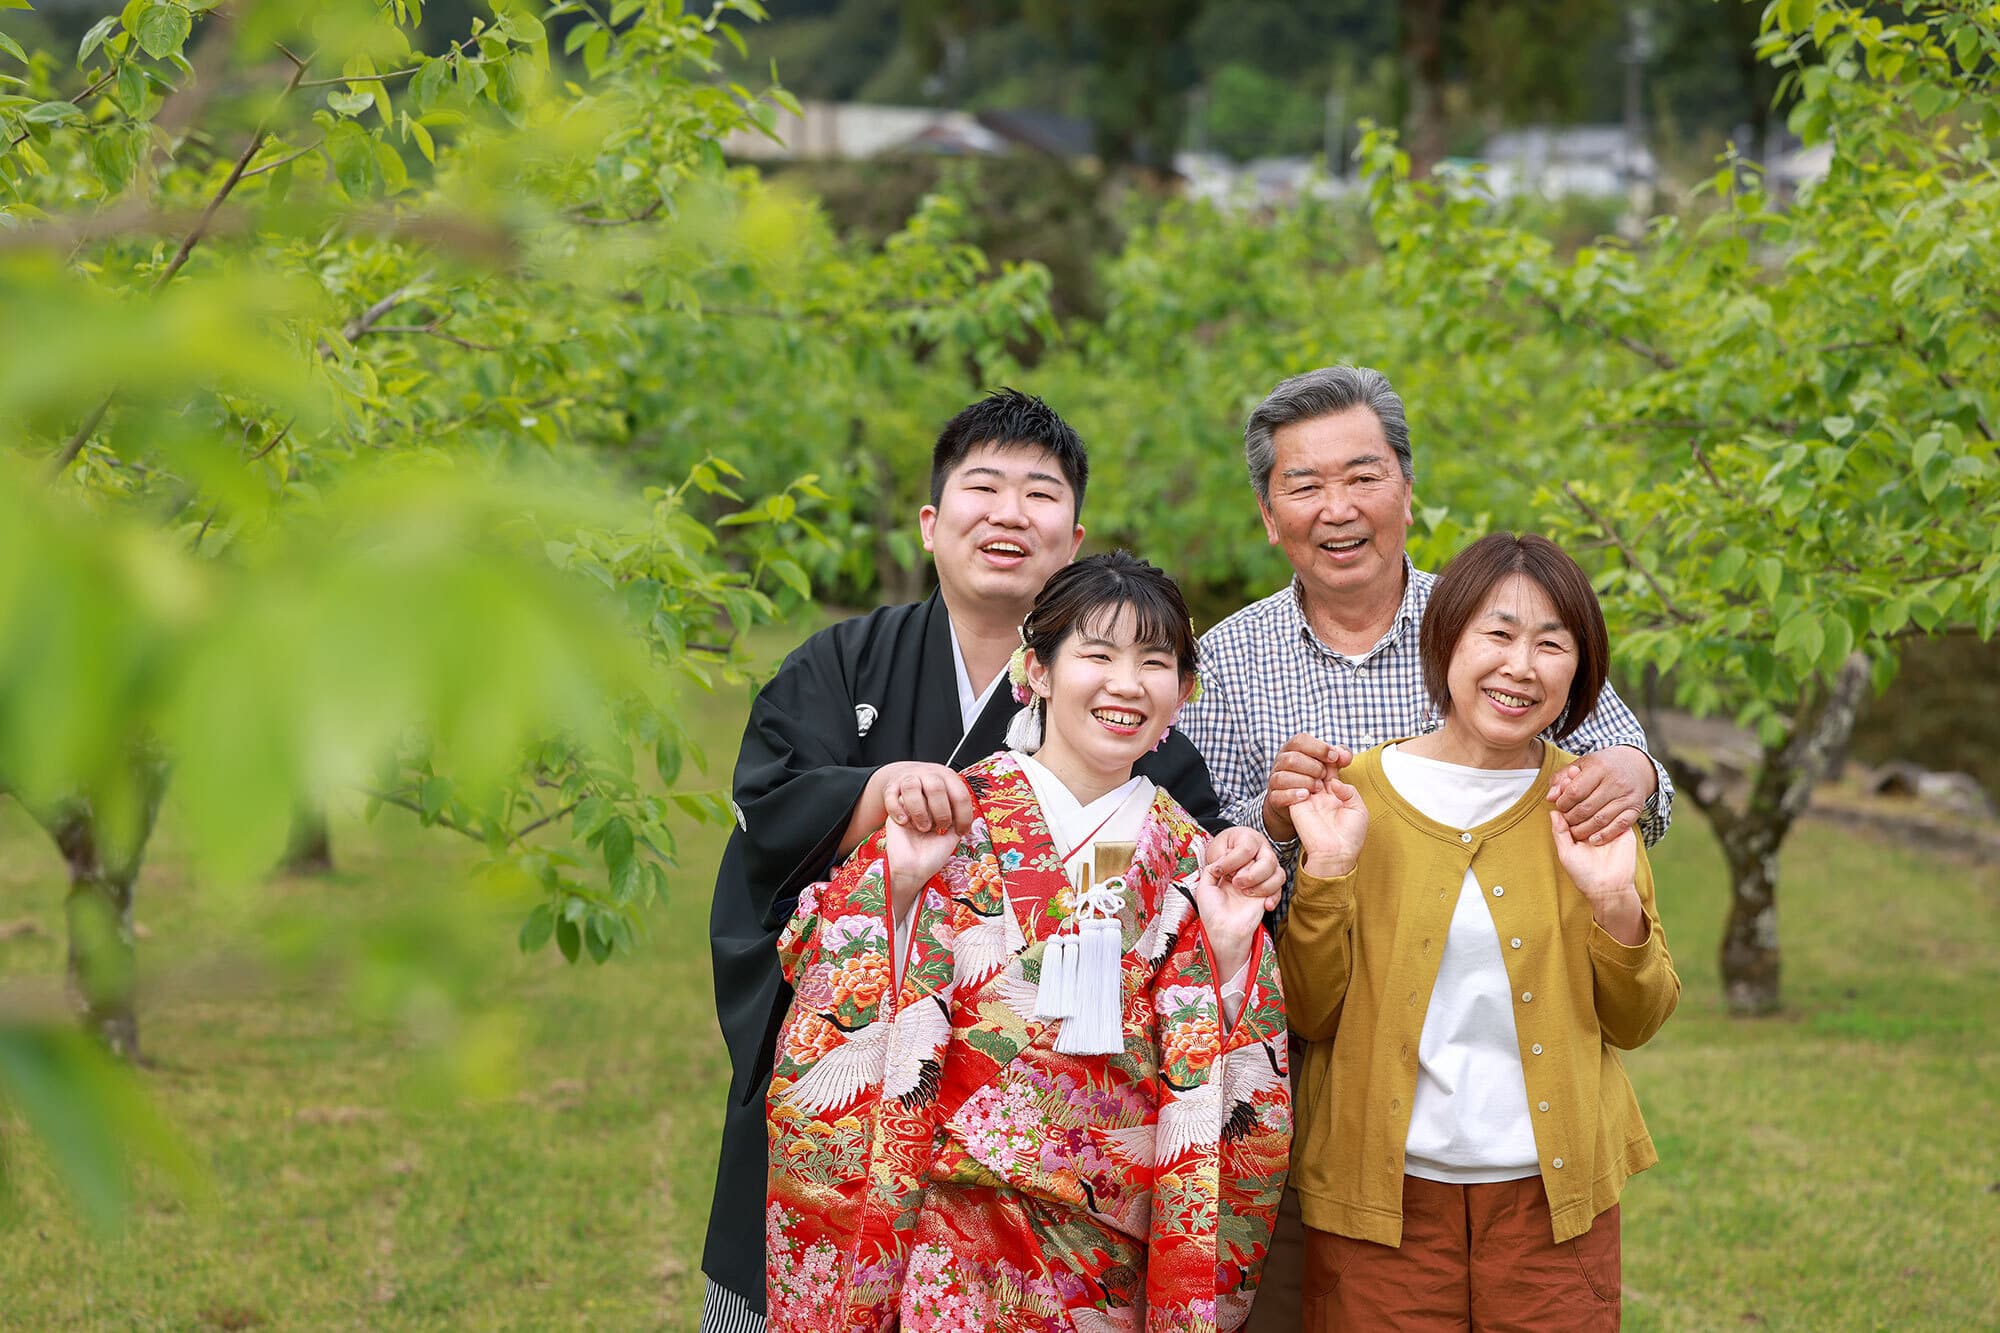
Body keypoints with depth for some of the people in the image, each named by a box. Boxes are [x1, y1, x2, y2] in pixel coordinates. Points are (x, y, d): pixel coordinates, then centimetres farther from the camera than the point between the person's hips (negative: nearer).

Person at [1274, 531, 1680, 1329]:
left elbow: (1636, 1024, 5)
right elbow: (1309, 1015, -2)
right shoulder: (1357, 793, -1)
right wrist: (1326, 872, -14)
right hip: (1384, 1189, -1)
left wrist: (1616, 906, -11)